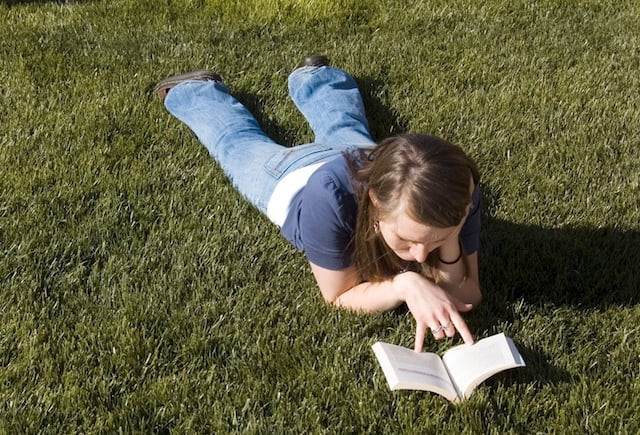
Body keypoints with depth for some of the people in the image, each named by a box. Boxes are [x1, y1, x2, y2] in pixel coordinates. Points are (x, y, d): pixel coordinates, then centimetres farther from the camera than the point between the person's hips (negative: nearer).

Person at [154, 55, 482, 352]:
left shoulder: (458, 193, -43)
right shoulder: (328, 197, -51)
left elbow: (465, 298, -36)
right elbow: (339, 295, -37)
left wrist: (449, 241, -55)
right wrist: (405, 284, -55)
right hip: (293, 175, -2)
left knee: (342, 129, 40)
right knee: (239, 143, 32)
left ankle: (312, 76, 67)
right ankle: (200, 90, 60)